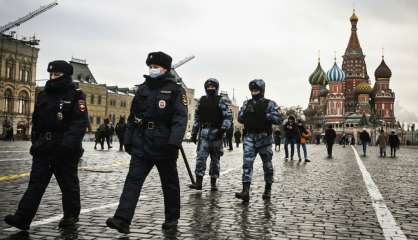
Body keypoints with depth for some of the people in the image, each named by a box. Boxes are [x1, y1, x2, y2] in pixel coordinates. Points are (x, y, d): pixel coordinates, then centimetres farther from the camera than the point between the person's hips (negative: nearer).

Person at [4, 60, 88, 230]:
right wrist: (35, 142, 16)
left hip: (65, 151, -5)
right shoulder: (43, 95, 13)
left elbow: (81, 122, -16)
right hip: (43, 148, 5)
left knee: (69, 184, 7)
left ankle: (71, 216, 22)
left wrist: (69, 142, -27)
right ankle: (22, 218, 0)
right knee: (35, 183, 1)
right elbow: (36, 122, 20)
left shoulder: (75, 95, -6)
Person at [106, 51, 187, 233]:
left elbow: (180, 118, -15)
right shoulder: (143, 88, 13)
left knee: (169, 183, 9)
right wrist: (128, 140, 12)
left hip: (164, 145, -4)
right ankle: (122, 219, -8)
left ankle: (172, 218, 24)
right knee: (133, 179, -5)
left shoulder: (175, 90, -4)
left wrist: (174, 142, -26)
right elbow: (133, 116, 16)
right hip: (142, 144, 5)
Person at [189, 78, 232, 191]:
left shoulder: (221, 100, 1)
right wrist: (194, 132, 13)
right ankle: (198, 182, -9)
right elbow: (197, 117, 17)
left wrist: (223, 129, -19)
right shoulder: (202, 100, 13)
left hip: (216, 132, -3)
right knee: (200, 156, -8)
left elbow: (228, 117, -6)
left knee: (215, 158, 5)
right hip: (203, 131, 3)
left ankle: (213, 183, 13)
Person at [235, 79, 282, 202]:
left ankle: (268, 190, 23)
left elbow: (278, 119, -7)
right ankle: (245, 191, -16)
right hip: (249, 137, 2)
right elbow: (240, 118, 13)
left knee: (267, 164, 7)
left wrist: (265, 115, -16)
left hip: (264, 137, -2)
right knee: (247, 162, -10)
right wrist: (246, 114, -5)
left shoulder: (269, 104, 2)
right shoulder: (247, 104, 14)